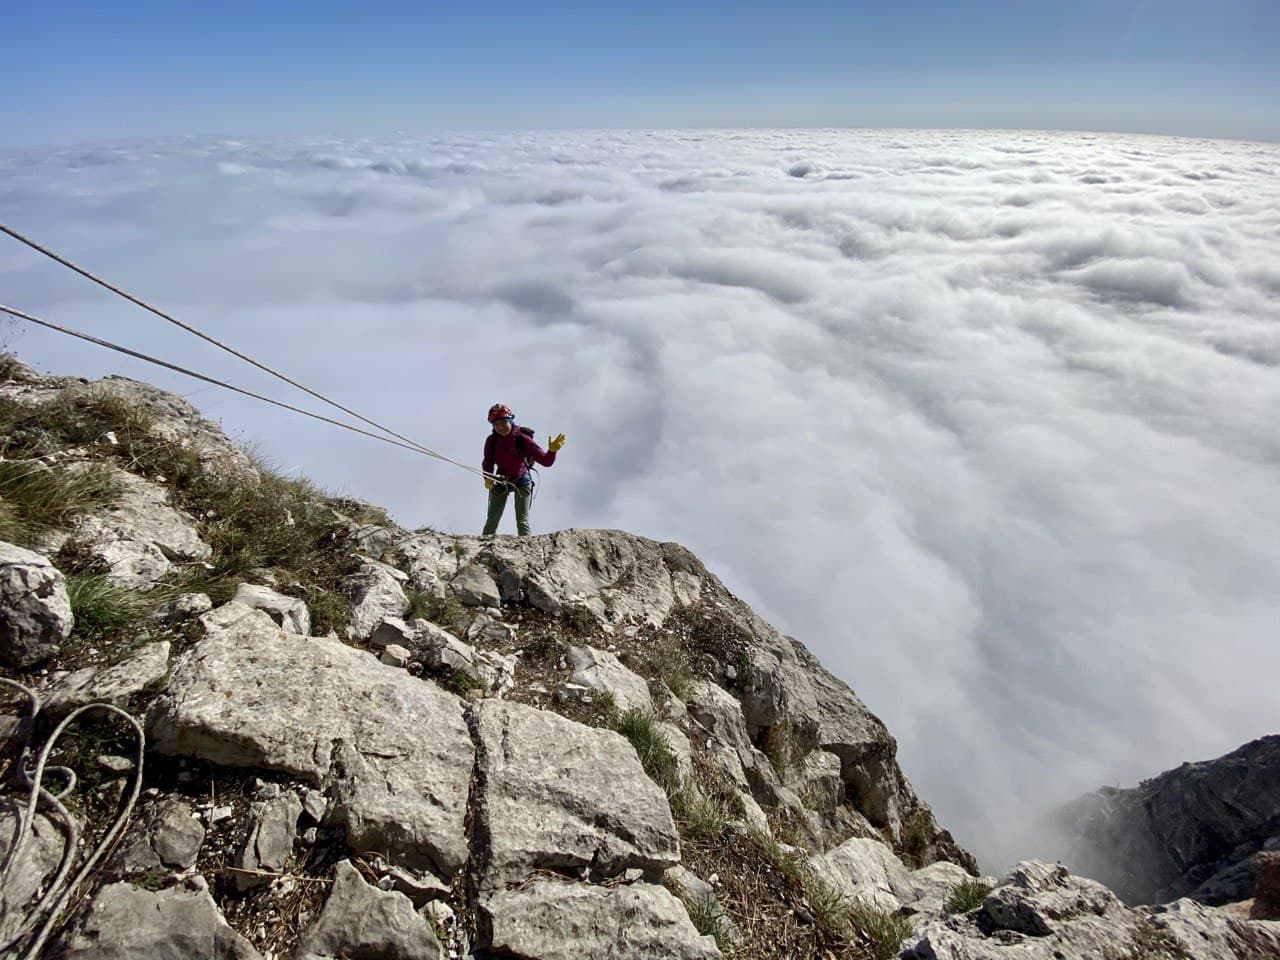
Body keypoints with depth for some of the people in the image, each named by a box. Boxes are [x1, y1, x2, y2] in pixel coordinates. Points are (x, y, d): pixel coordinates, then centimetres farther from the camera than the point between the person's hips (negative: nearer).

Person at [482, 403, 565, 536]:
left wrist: (552, 451, -44)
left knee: (522, 522, -6)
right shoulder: (491, 441, -14)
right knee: (492, 521, 3)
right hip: (500, 481, 3)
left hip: (521, 481, -2)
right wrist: (487, 479, -20)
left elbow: (546, 461, -23)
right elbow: (488, 463, -1)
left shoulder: (522, 439, -22)